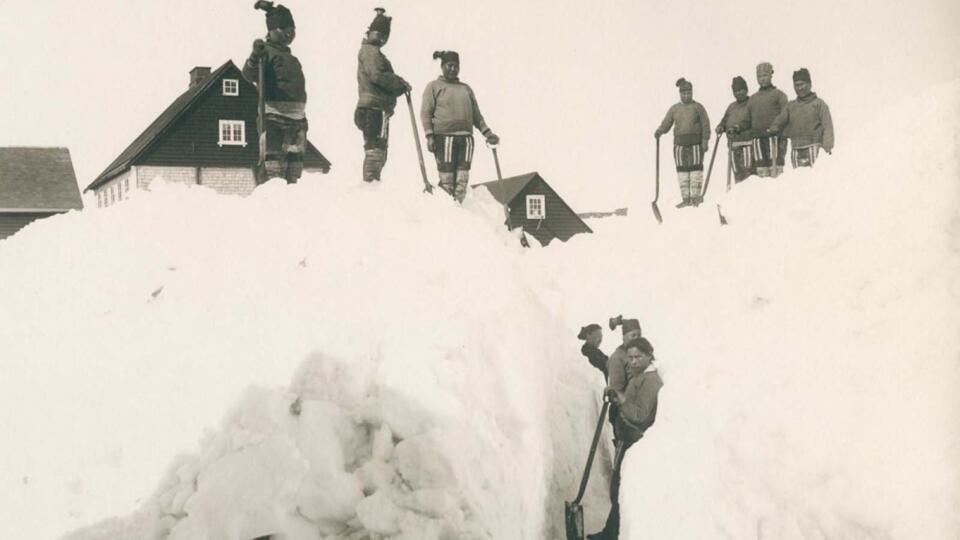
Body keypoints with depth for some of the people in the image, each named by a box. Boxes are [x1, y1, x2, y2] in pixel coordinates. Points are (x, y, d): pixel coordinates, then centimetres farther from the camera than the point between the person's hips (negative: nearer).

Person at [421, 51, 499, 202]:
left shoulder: (466, 89, 23)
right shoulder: (434, 86, 9)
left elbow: (476, 115, 23)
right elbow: (425, 113, 1)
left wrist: (487, 132, 10)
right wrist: (429, 136, -10)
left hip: (466, 137, 5)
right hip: (444, 136, -5)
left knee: (462, 177, -3)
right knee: (446, 177, -9)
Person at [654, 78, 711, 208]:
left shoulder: (698, 107, 4)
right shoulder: (674, 109, 11)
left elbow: (705, 124, 0)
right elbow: (666, 123, 8)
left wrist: (705, 140, -9)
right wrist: (659, 131, -12)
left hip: (695, 143, -3)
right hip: (679, 144, 3)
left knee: (696, 169, -3)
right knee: (682, 170, 3)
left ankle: (695, 196, 3)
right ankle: (686, 198, 7)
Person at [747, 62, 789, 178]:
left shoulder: (779, 95, 5)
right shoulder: (753, 98, 21)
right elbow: (748, 120, 24)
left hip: (773, 137, -5)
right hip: (757, 137, 5)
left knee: (775, 165, -11)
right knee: (761, 169, 3)